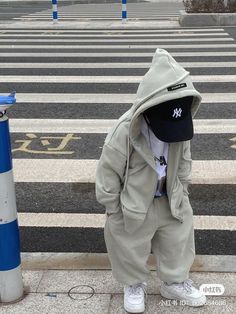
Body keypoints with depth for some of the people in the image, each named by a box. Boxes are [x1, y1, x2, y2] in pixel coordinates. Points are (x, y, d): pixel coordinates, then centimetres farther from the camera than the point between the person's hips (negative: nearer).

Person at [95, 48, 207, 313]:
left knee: (178, 241, 19)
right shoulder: (124, 132, -32)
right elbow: (107, 174, -21)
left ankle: (175, 282, 44)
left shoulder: (180, 126, -15)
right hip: (133, 206, -4)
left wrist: (180, 194, 6)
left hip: (169, 202, 5)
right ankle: (134, 284, 42)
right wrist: (115, 212, -12)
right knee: (130, 248, 15)